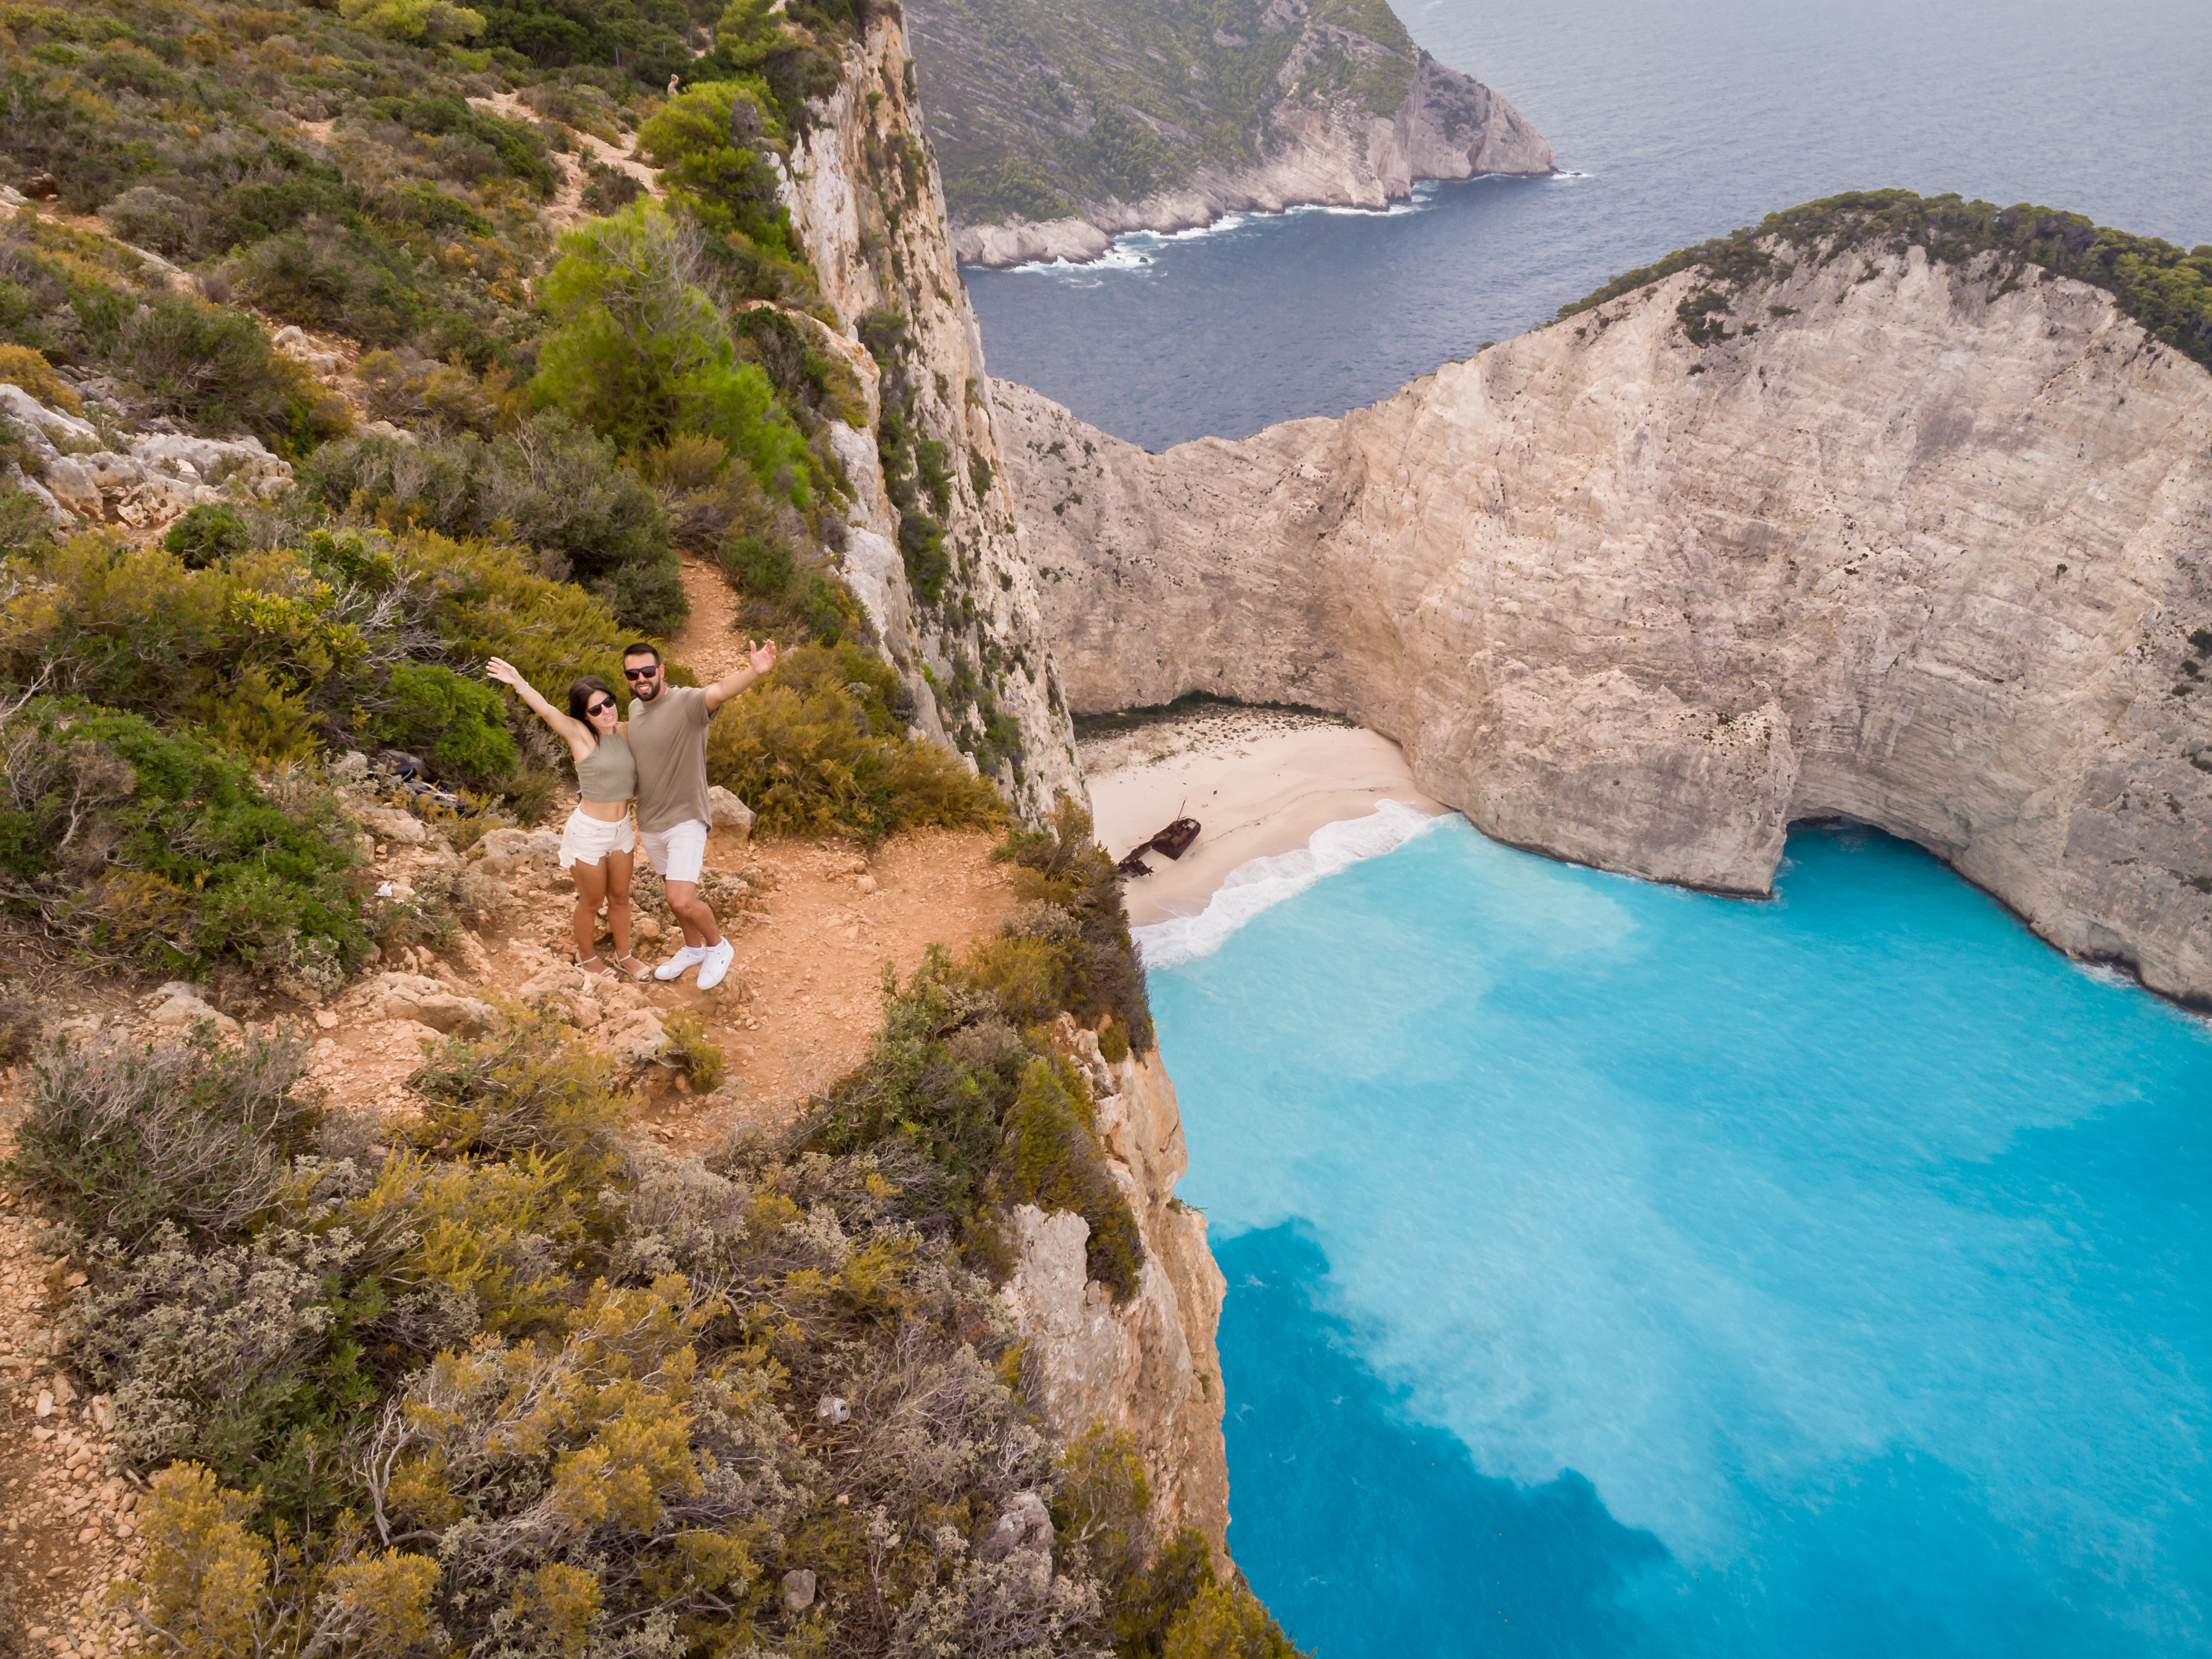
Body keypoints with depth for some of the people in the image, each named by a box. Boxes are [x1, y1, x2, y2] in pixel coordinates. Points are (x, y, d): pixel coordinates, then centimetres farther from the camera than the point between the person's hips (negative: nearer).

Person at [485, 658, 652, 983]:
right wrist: (518, 682, -48)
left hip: (621, 830, 5)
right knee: (592, 902, 13)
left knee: (620, 897, 19)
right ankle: (586, 957, 36)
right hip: (589, 832, -5)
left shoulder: (625, 731, -2)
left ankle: (624, 956, 38)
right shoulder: (581, 736, -17)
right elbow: (547, 711, -34)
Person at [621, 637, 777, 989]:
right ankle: (693, 949, 43)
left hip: (684, 819, -7)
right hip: (649, 822, 7)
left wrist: (754, 672, -63)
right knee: (678, 893, 21)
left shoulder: (686, 702, -20)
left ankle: (718, 946, 12)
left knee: (681, 901, -15)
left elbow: (720, 691, -42)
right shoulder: (634, 708, 3)